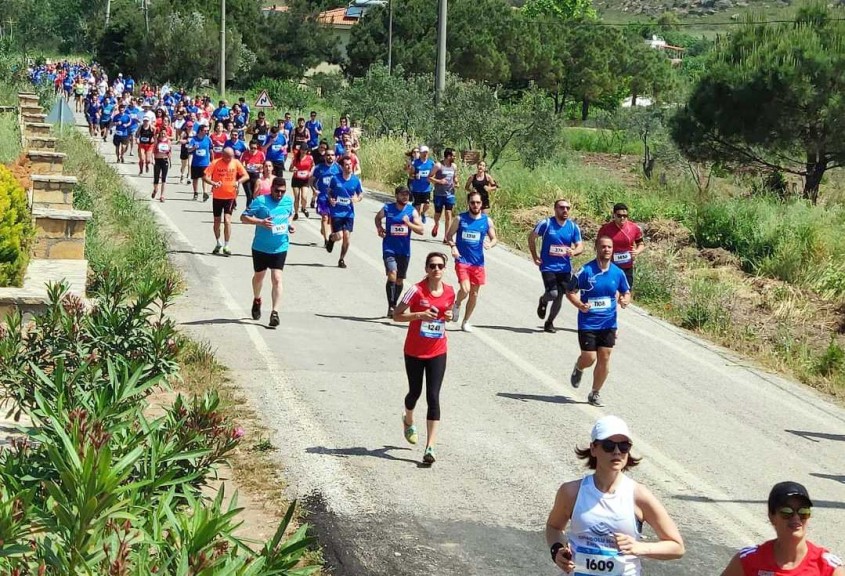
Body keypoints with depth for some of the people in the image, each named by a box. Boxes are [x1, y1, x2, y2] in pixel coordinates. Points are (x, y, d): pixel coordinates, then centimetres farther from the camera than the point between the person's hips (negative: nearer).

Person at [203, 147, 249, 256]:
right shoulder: (215, 163, -8)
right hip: (217, 196, 1)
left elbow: (246, 176, -2)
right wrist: (213, 183, -30)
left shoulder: (236, 163, -4)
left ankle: (226, 246, -6)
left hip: (230, 196, -1)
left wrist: (238, 182, -22)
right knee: (217, 220, 13)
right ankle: (218, 243, 33)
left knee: (227, 220, -12)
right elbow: (205, 176, -11)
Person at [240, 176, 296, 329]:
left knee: (277, 279, -12)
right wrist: (260, 222, -26)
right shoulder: (260, 201, -13)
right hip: (260, 248, -1)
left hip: (280, 248, 1)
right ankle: (257, 301, 47)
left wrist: (289, 225, 1)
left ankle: (275, 312, -11)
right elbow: (243, 217, -12)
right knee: (259, 276, 19)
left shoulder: (289, 201, 0)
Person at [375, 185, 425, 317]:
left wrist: (408, 223, -19)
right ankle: (391, 306, -19)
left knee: (399, 280, 13)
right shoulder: (387, 208, -3)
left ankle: (394, 304, 32)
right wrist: (379, 228, -1)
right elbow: (378, 218, 19)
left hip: (404, 250, 3)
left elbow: (421, 230, -4)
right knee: (392, 275, -22)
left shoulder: (412, 211, -2)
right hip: (389, 249, -3)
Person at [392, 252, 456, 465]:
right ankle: (408, 421, 51)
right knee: (415, 392, 15)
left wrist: (449, 316, -5)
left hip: (437, 353, 2)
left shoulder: (450, 292, -1)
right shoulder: (417, 290, -14)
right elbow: (397, 315, -11)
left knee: (433, 397, -7)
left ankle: (430, 448, -9)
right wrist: (420, 315, -25)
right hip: (414, 351, -2)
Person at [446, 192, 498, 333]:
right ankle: (457, 305, 15)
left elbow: (494, 239, 7)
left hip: (478, 262, 3)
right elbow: (449, 235, 5)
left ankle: (466, 321, 25)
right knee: (465, 289, -19)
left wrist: (490, 244, -16)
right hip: (462, 261, -3)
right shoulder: (460, 219, -1)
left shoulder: (487, 220, 3)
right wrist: (453, 246, -15)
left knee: (474, 293, 8)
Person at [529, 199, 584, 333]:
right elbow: (531, 237, 5)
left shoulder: (573, 227, 2)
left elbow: (580, 246, 3)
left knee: (559, 296, 5)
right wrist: (534, 257, 1)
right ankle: (543, 301, 19)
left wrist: (573, 251, -20)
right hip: (548, 266, -3)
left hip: (565, 268, 4)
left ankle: (549, 322, 26)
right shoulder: (546, 223, -7)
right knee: (553, 293, -18)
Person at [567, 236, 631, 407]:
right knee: (589, 358, -4)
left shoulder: (618, 272, 0)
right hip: (588, 323, -3)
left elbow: (626, 293, 13)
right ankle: (578, 369, 34)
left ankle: (595, 393, 19)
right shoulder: (586, 270, -11)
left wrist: (624, 300, -10)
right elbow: (570, 292, -5)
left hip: (609, 323, 3)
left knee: (604, 359, 2)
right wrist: (580, 305, -23)